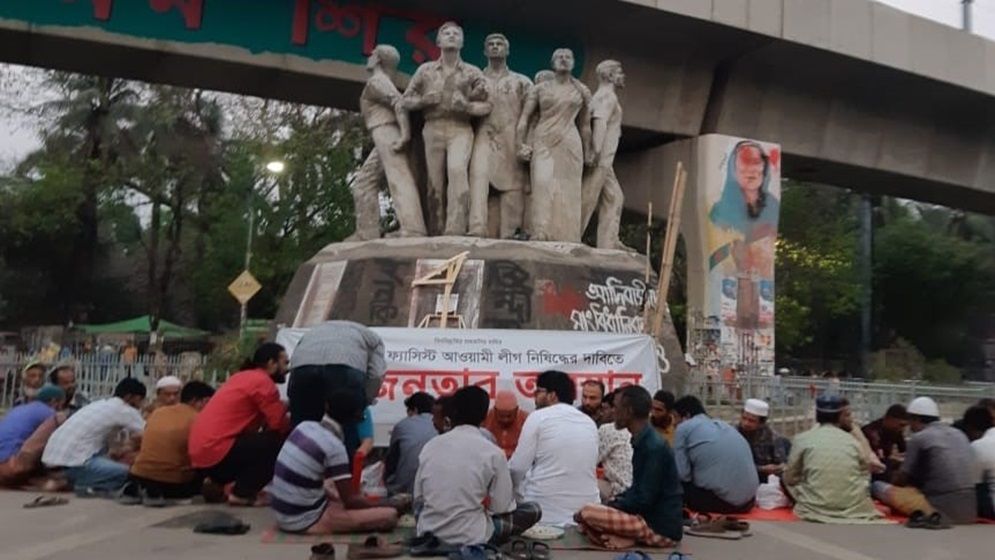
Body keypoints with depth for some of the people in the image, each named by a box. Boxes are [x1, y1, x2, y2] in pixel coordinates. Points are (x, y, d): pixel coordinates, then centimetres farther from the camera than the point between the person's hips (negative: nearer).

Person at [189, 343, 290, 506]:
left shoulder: (243, 377, 18)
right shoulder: (262, 381, -10)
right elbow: (280, 424, -11)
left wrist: (284, 408, 14)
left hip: (201, 453, 10)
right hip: (217, 453, -10)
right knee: (279, 440, -9)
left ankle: (216, 484, 13)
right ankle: (243, 494, -6)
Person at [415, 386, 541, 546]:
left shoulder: (430, 446, 0)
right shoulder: (493, 453, -11)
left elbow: (418, 500, 7)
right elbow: (502, 508, -6)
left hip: (428, 534, 4)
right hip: (470, 538, -3)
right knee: (533, 510, 13)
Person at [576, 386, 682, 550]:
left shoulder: (654, 447, -20)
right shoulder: (644, 441, 8)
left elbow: (643, 500, -21)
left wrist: (611, 506, -12)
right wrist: (611, 504, 6)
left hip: (661, 527, -10)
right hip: (650, 516, 10)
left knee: (588, 514, -21)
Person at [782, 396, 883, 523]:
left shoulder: (802, 439, -2)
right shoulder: (852, 440, 4)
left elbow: (790, 479, 3)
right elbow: (866, 476, 14)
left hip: (816, 510, -2)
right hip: (855, 509, 3)